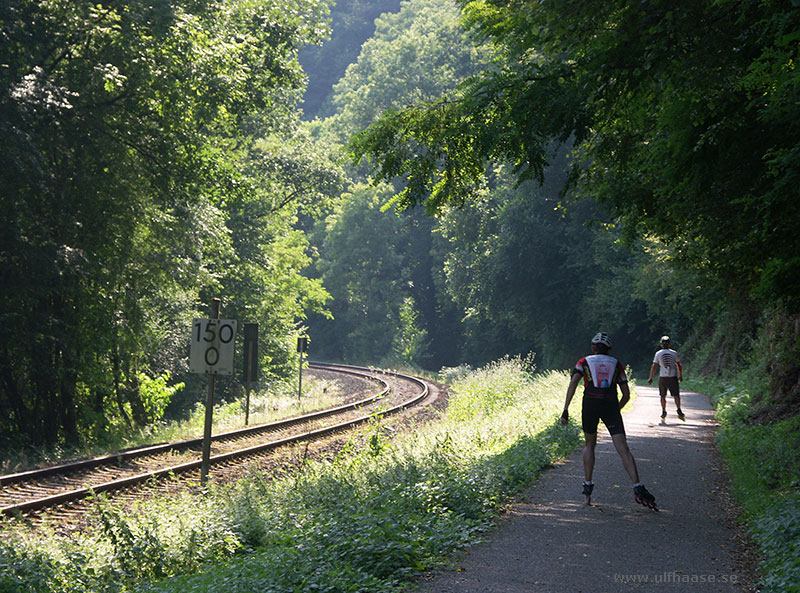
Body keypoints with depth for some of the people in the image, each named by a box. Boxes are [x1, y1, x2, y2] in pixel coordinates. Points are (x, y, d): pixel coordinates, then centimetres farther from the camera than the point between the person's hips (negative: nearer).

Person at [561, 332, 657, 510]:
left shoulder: (584, 362, 19)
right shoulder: (616, 364, 23)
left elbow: (573, 383, 2)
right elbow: (626, 394, 19)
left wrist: (565, 410, -2)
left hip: (590, 403, 0)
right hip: (611, 404, 0)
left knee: (589, 445, 23)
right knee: (623, 449, -7)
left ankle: (588, 485, 17)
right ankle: (638, 488, -21)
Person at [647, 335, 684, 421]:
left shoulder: (658, 354, 1)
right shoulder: (674, 353, 4)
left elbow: (654, 367, -2)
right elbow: (679, 366, 8)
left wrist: (651, 378, 4)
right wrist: (680, 376, 21)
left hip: (663, 377, 0)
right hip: (673, 376, 0)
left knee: (663, 396, 13)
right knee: (676, 395, -4)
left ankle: (664, 412, 15)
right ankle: (679, 409, -23)